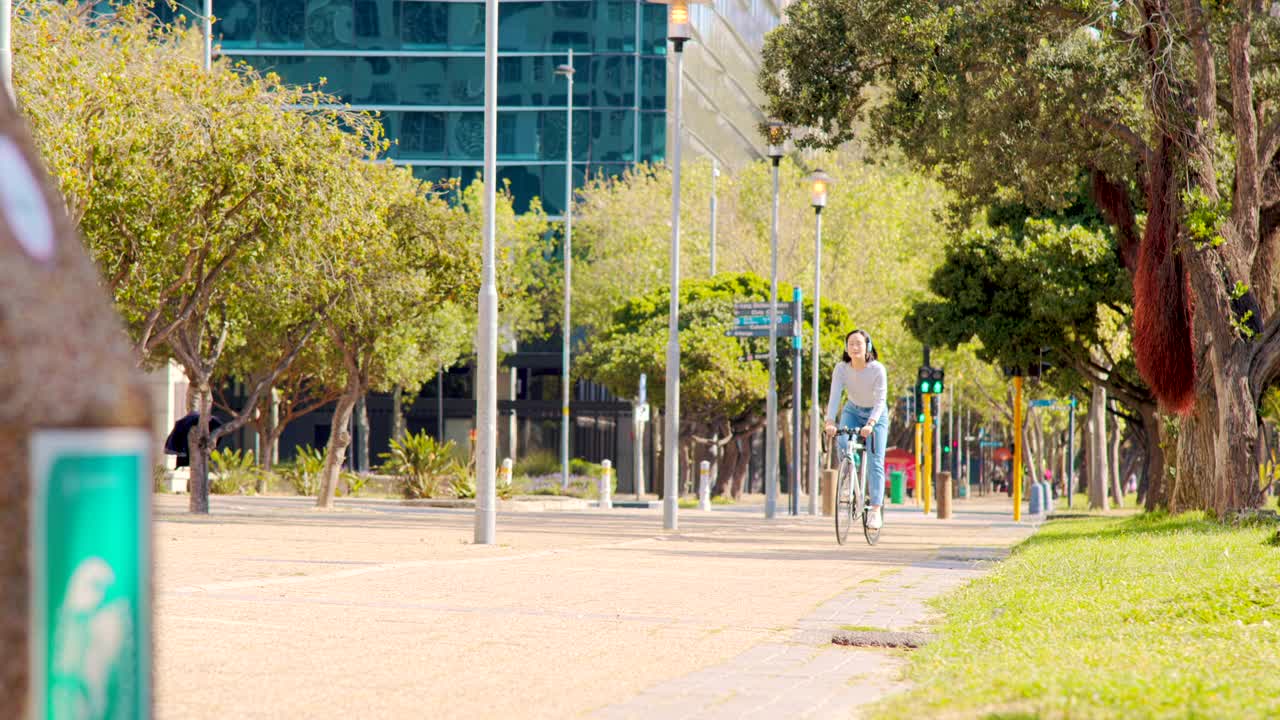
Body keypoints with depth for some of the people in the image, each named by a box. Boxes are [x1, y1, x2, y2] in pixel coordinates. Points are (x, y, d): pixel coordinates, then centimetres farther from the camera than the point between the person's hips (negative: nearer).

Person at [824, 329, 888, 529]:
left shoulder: (877, 370, -26)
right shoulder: (841, 368, -19)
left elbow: (880, 400, -32)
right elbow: (834, 396, -27)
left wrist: (870, 424, -47)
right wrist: (830, 422, -43)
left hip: (876, 415, -2)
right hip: (853, 411, 2)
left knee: (875, 462, -12)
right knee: (842, 442, -28)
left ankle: (875, 510, -13)